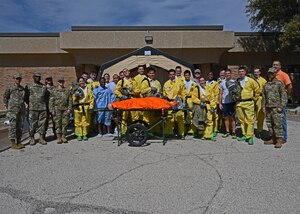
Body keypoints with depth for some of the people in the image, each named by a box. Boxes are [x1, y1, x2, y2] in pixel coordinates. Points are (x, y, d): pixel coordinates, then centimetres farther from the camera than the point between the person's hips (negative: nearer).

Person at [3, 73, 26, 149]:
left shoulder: (23, 89, 12)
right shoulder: (10, 88, 0)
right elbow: (5, 98, 5)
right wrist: (8, 108, 1)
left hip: (21, 110, 5)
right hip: (12, 110, -4)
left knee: (20, 127, 5)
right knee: (13, 126, -7)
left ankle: (18, 142, 13)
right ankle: (13, 143, -5)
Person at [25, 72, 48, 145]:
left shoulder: (44, 87, 12)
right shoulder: (28, 87, 7)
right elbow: (26, 98, 9)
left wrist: (45, 105, 6)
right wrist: (30, 105, 2)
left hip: (43, 108, 2)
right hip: (32, 109, -2)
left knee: (42, 123, 2)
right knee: (32, 124, 0)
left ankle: (42, 138, 10)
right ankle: (32, 139, 11)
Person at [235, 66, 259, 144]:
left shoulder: (250, 80, -1)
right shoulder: (237, 82, 8)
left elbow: (257, 89, 6)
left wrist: (254, 97, 6)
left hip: (248, 102, -4)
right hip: (239, 103, 4)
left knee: (250, 120, -7)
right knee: (241, 120, 9)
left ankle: (250, 137, -4)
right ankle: (244, 135, 20)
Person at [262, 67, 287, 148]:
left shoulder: (279, 83, -2)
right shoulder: (266, 85, 14)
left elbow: (283, 95, -6)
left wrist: (281, 106, -13)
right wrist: (263, 106, 11)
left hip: (276, 107, -6)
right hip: (268, 108, 6)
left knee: (278, 124, -6)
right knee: (269, 124, 9)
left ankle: (279, 141, 0)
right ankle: (273, 139, 19)